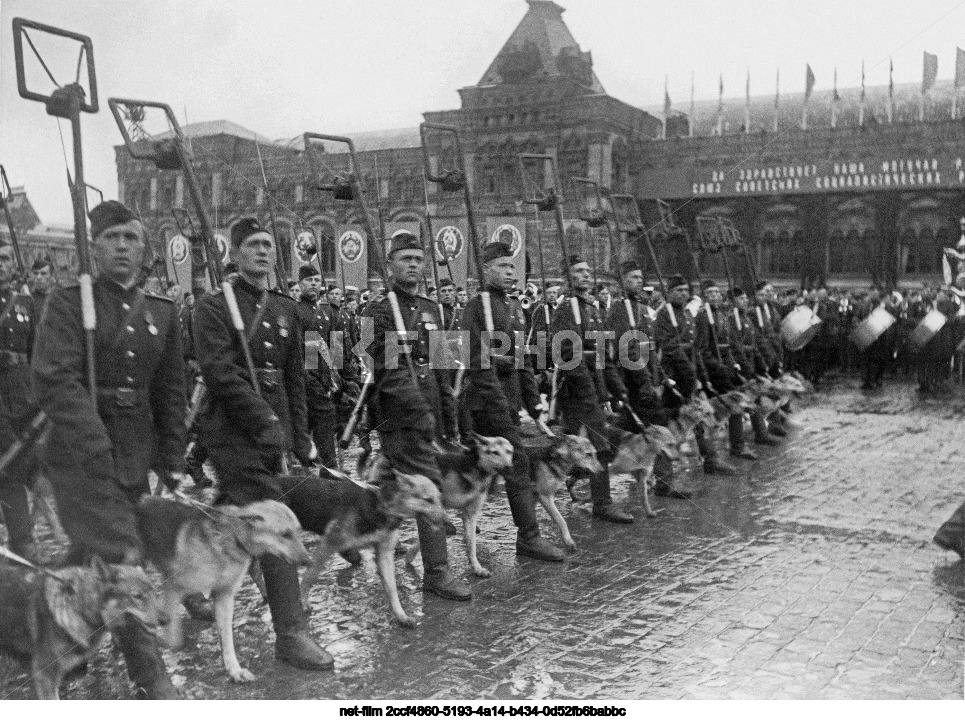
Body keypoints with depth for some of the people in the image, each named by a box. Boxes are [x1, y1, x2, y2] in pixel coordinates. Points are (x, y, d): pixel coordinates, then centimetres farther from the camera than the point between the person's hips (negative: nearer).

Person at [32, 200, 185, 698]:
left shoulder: (162, 313, 9)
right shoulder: (68, 303, -5)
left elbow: (171, 393, 14)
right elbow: (54, 380, -16)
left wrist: (172, 461, 11)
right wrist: (96, 447, -24)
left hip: (135, 456, 5)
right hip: (78, 452, -5)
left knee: (91, 552, 16)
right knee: (121, 559, -11)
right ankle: (150, 677, -2)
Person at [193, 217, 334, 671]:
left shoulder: (286, 310, 14)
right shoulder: (214, 308, -4)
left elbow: (295, 379, 16)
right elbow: (221, 372, -15)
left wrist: (300, 438, 12)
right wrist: (264, 420, -21)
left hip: (273, 433, 6)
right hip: (235, 432, -6)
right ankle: (290, 632, -11)